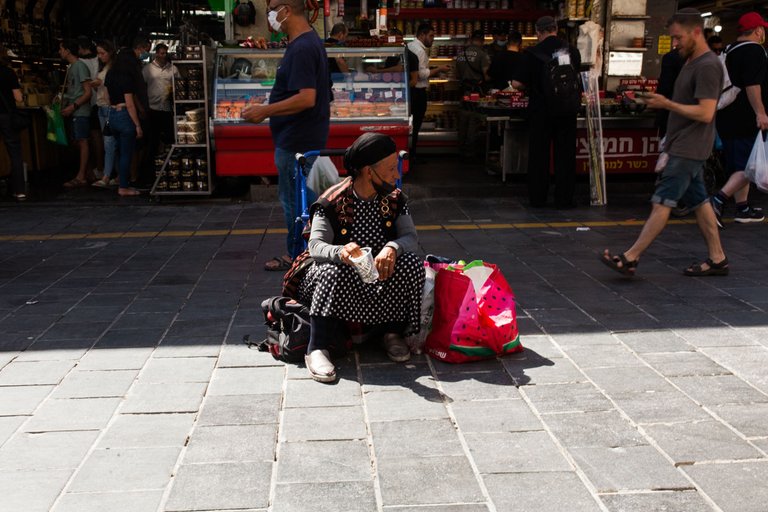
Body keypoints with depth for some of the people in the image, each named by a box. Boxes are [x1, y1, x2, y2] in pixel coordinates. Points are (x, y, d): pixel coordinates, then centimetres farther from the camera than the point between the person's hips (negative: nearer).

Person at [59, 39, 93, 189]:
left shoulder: (80, 66, -10)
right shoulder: (71, 67, 16)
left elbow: (88, 92, -15)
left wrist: (73, 106, -18)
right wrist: (63, 101, 9)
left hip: (81, 111, -9)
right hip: (74, 111, 9)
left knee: (82, 141, -7)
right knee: (78, 142, 9)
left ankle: (81, 177, -7)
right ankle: (85, 173, 14)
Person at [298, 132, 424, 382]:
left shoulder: (395, 200, 0)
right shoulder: (332, 202, -14)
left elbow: (411, 237, -9)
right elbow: (315, 246, -21)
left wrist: (392, 248, -34)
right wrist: (340, 253, -46)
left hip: (380, 277, 4)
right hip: (343, 280, -3)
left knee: (412, 264, -24)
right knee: (335, 272, -37)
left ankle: (393, 333, -5)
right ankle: (317, 349, -29)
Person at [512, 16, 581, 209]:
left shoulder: (533, 54, -9)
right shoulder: (572, 51, 1)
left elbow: (516, 83, -10)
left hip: (541, 110, -2)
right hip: (568, 110, 2)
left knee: (539, 154, 9)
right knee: (565, 154, 8)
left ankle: (538, 198, 13)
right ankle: (563, 199, 9)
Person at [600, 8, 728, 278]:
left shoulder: (708, 66, -16)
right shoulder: (691, 62, 16)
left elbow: (705, 113, -22)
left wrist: (667, 104, -18)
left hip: (687, 151, -10)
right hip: (682, 147, 10)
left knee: (662, 202, -8)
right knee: (699, 201, 11)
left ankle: (630, 258, -6)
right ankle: (717, 259, 17)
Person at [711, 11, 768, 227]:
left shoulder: (730, 51, 16)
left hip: (728, 118, 9)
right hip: (746, 119, -9)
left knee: (739, 166, 15)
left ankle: (743, 208, 20)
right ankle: (720, 199, -20)